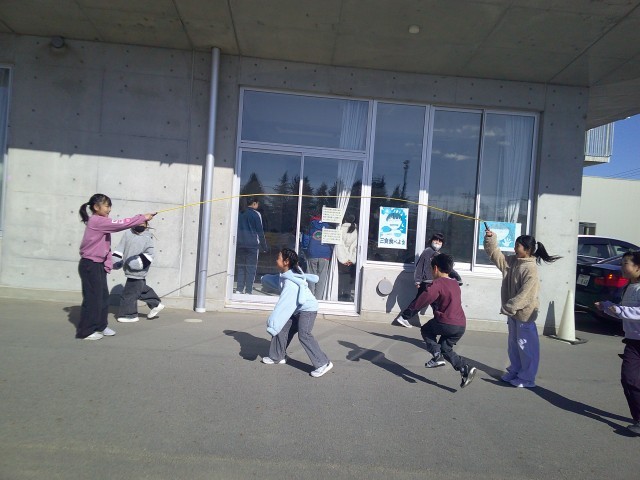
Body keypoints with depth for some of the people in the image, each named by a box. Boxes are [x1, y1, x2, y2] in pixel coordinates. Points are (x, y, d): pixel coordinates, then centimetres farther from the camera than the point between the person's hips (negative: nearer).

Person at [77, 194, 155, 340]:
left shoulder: (101, 222, 14)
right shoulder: (96, 221, -16)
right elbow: (121, 224, -23)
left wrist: (107, 263, 4)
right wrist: (143, 217, -18)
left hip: (98, 265, 10)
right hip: (90, 265, -10)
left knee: (103, 297, 14)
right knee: (93, 298, -4)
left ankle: (101, 326, 25)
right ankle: (86, 331, 6)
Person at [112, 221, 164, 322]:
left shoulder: (147, 238, -8)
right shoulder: (128, 233, 6)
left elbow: (150, 254, -11)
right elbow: (121, 247, 10)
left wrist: (140, 261, -22)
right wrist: (116, 259, 1)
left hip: (137, 272, -6)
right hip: (129, 269, 6)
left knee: (129, 293, -1)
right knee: (142, 289, 18)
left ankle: (130, 314, 14)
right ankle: (156, 304, 32)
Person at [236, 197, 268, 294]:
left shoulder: (240, 213, 9)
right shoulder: (256, 214, -5)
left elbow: (236, 229, 12)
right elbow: (260, 232, -5)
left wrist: (237, 242, 17)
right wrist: (264, 247, 2)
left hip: (240, 245, 5)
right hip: (252, 245, -5)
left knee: (241, 267, 11)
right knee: (251, 268, 1)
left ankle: (239, 290, 9)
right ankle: (248, 291, -1)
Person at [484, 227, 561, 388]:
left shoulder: (530, 268, -20)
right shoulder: (512, 261, 4)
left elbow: (525, 293, -23)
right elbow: (495, 254, 10)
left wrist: (508, 307, -21)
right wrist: (490, 238, -3)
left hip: (524, 313, -9)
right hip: (513, 311, 9)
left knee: (525, 346, 2)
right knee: (513, 344, 19)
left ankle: (527, 379, 13)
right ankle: (514, 372, 32)